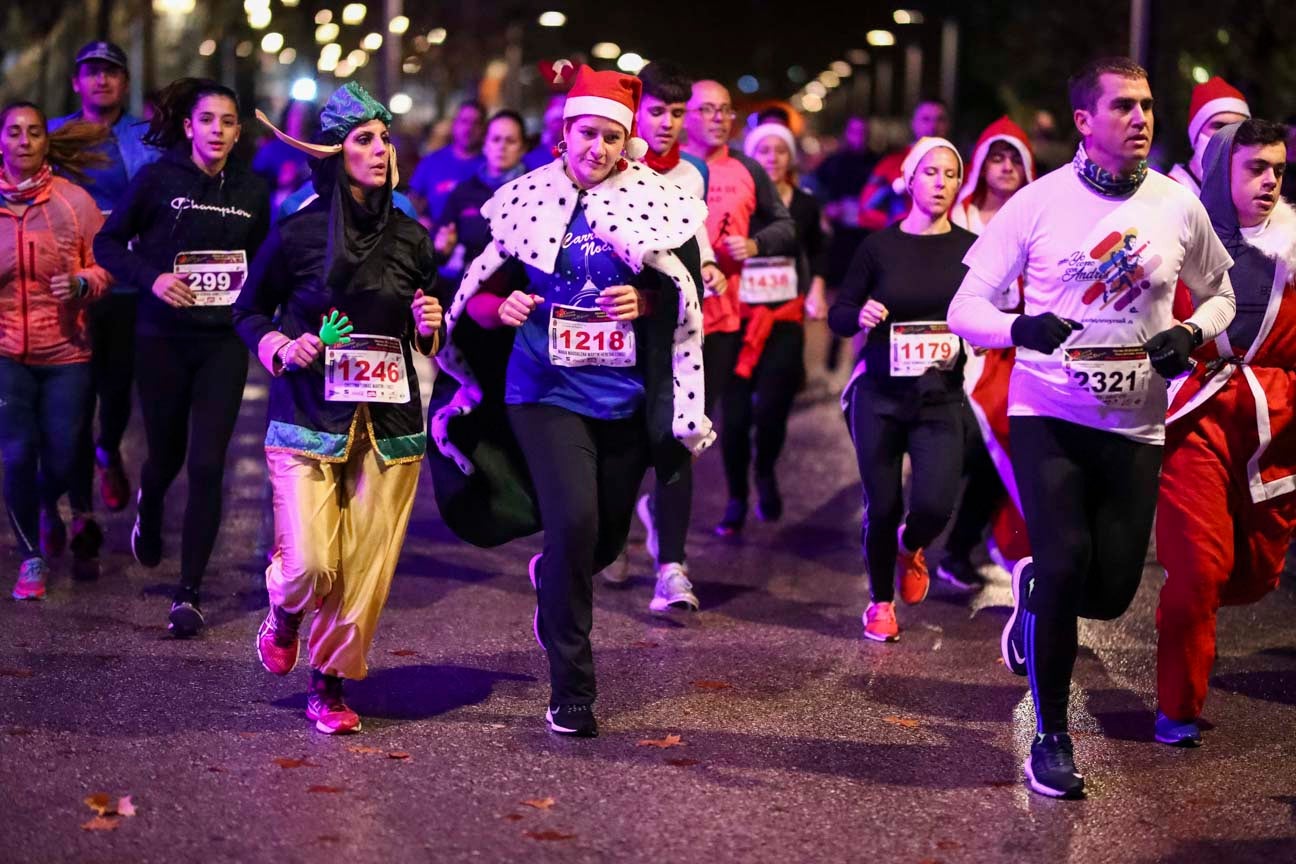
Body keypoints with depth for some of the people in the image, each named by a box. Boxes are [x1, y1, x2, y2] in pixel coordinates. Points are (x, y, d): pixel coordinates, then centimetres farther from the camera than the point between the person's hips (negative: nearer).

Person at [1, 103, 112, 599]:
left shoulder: (74, 200, -3)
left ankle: (48, 511, 42)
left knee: (61, 458, 5)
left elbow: (105, 266, 2)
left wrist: (81, 284, -17)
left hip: (65, 352, 0)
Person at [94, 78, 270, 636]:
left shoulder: (253, 191, 3)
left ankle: (189, 594, 0)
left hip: (223, 343, 1)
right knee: (166, 453, 14)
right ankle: (148, 517, 51)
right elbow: (108, 243, -1)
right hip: (163, 339, -1)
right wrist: (152, 277, -17)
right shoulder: (158, 180, -5)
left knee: (207, 465, -8)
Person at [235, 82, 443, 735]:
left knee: (365, 571, 0)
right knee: (312, 565, -12)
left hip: (389, 422, 3)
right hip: (309, 418, -3)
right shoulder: (296, 234, -2)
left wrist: (430, 328, -4)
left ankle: (330, 686, 19)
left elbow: (427, 341, 17)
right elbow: (248, 312, 10)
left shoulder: (410, 238, 7)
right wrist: (281, 348, -8)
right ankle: (283, 613, 24)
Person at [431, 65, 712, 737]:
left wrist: (646, 301, -15)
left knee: (608, 538, 12)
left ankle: (552, 580, 51)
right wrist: (500, 309, -15)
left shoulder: (655, 203, 1)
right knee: (574, 521, -19)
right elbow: (476, 292, 6)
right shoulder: (526, 200, 0)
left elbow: (689, 297, 4)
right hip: (547, 392, -2)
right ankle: (571, 691, -5)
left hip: (626, 397, 2)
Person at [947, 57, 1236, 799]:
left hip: (1136, 425, 3)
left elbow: (1220, 292, 15)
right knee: (1065, 564, -14)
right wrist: (1019, 327, -26)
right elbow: (967, 306, -4)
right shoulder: (1037, 203, -7)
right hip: (1047, 414, -2)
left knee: (1111, 592, 2)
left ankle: (1033, 592, 40)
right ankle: (1051, 739, 5)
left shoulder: (1178, 206, -1)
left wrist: (1192, 334, -7)